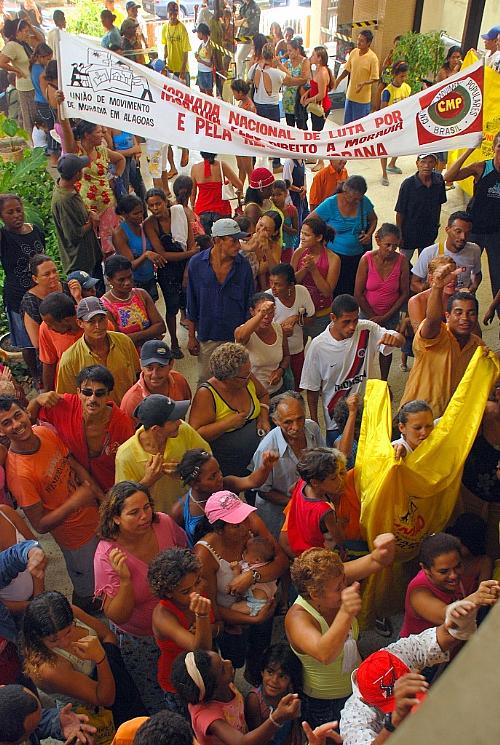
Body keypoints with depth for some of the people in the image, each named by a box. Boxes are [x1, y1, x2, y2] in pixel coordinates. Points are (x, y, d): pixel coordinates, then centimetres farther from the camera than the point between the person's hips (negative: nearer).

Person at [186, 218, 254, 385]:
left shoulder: (243, 265, -8)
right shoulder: (196, 263, -8)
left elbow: (249, 303, 1)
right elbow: (191, 305, 0)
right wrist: (191, 337, 1)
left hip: (236, 336, 0)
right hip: (207, 336, 0)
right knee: (205, 382, 14)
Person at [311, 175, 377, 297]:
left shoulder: (364, 201, -1)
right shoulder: (331, 203, -11)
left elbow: (373, 219, 16)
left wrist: (369, 234, -2)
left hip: (358, 255, 3)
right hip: (336, 256, -3)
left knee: (356, 291, 7)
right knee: (337, 292, 0)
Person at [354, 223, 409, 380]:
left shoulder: (402, 261, -17)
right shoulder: (367, 259, -20)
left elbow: (404, 294, -9)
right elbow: (358, 294, -14)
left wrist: (385, 317, -11)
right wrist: (373, 316, -9)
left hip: (391, 315, 1)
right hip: (368, 313, -1)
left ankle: (384, 382, 38)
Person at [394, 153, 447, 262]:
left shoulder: (439, 180, -8)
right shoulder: (408, 184, -21)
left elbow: (439, 204, 7)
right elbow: (400, 212, -15)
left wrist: (436, 224, 12)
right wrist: (399, 235, -12)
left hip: (429, 233, 4)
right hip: (409, 233, -4)